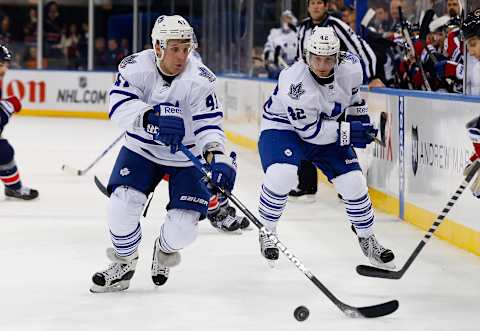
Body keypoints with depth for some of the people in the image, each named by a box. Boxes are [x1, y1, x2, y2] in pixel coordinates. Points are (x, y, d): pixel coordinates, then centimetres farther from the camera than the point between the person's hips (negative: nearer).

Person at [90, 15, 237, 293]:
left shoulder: (200, 79, -21)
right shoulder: (136, 67, -18)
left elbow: (209, 123, -23)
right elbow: (120, 104, -30)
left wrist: (217, 157, -42)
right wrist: (151, 118, -48)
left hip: (186, 156, -1)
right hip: (141, 148, 1)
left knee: (184, 226, -11)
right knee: (123, 205, -19)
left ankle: (165, 250, 29)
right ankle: (124, 264, 10)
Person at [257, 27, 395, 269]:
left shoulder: (350, 66, -18)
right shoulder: (295, 82, -35)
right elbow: (309, 130, -28)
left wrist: (359, 114, 1)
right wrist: (349, 131, -28)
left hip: (329, 128, 5)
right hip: (283, 128, -5)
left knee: (353, 182, -2)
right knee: (281, 175, -30)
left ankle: (367, 239, 22)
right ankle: (266, 232, -5)